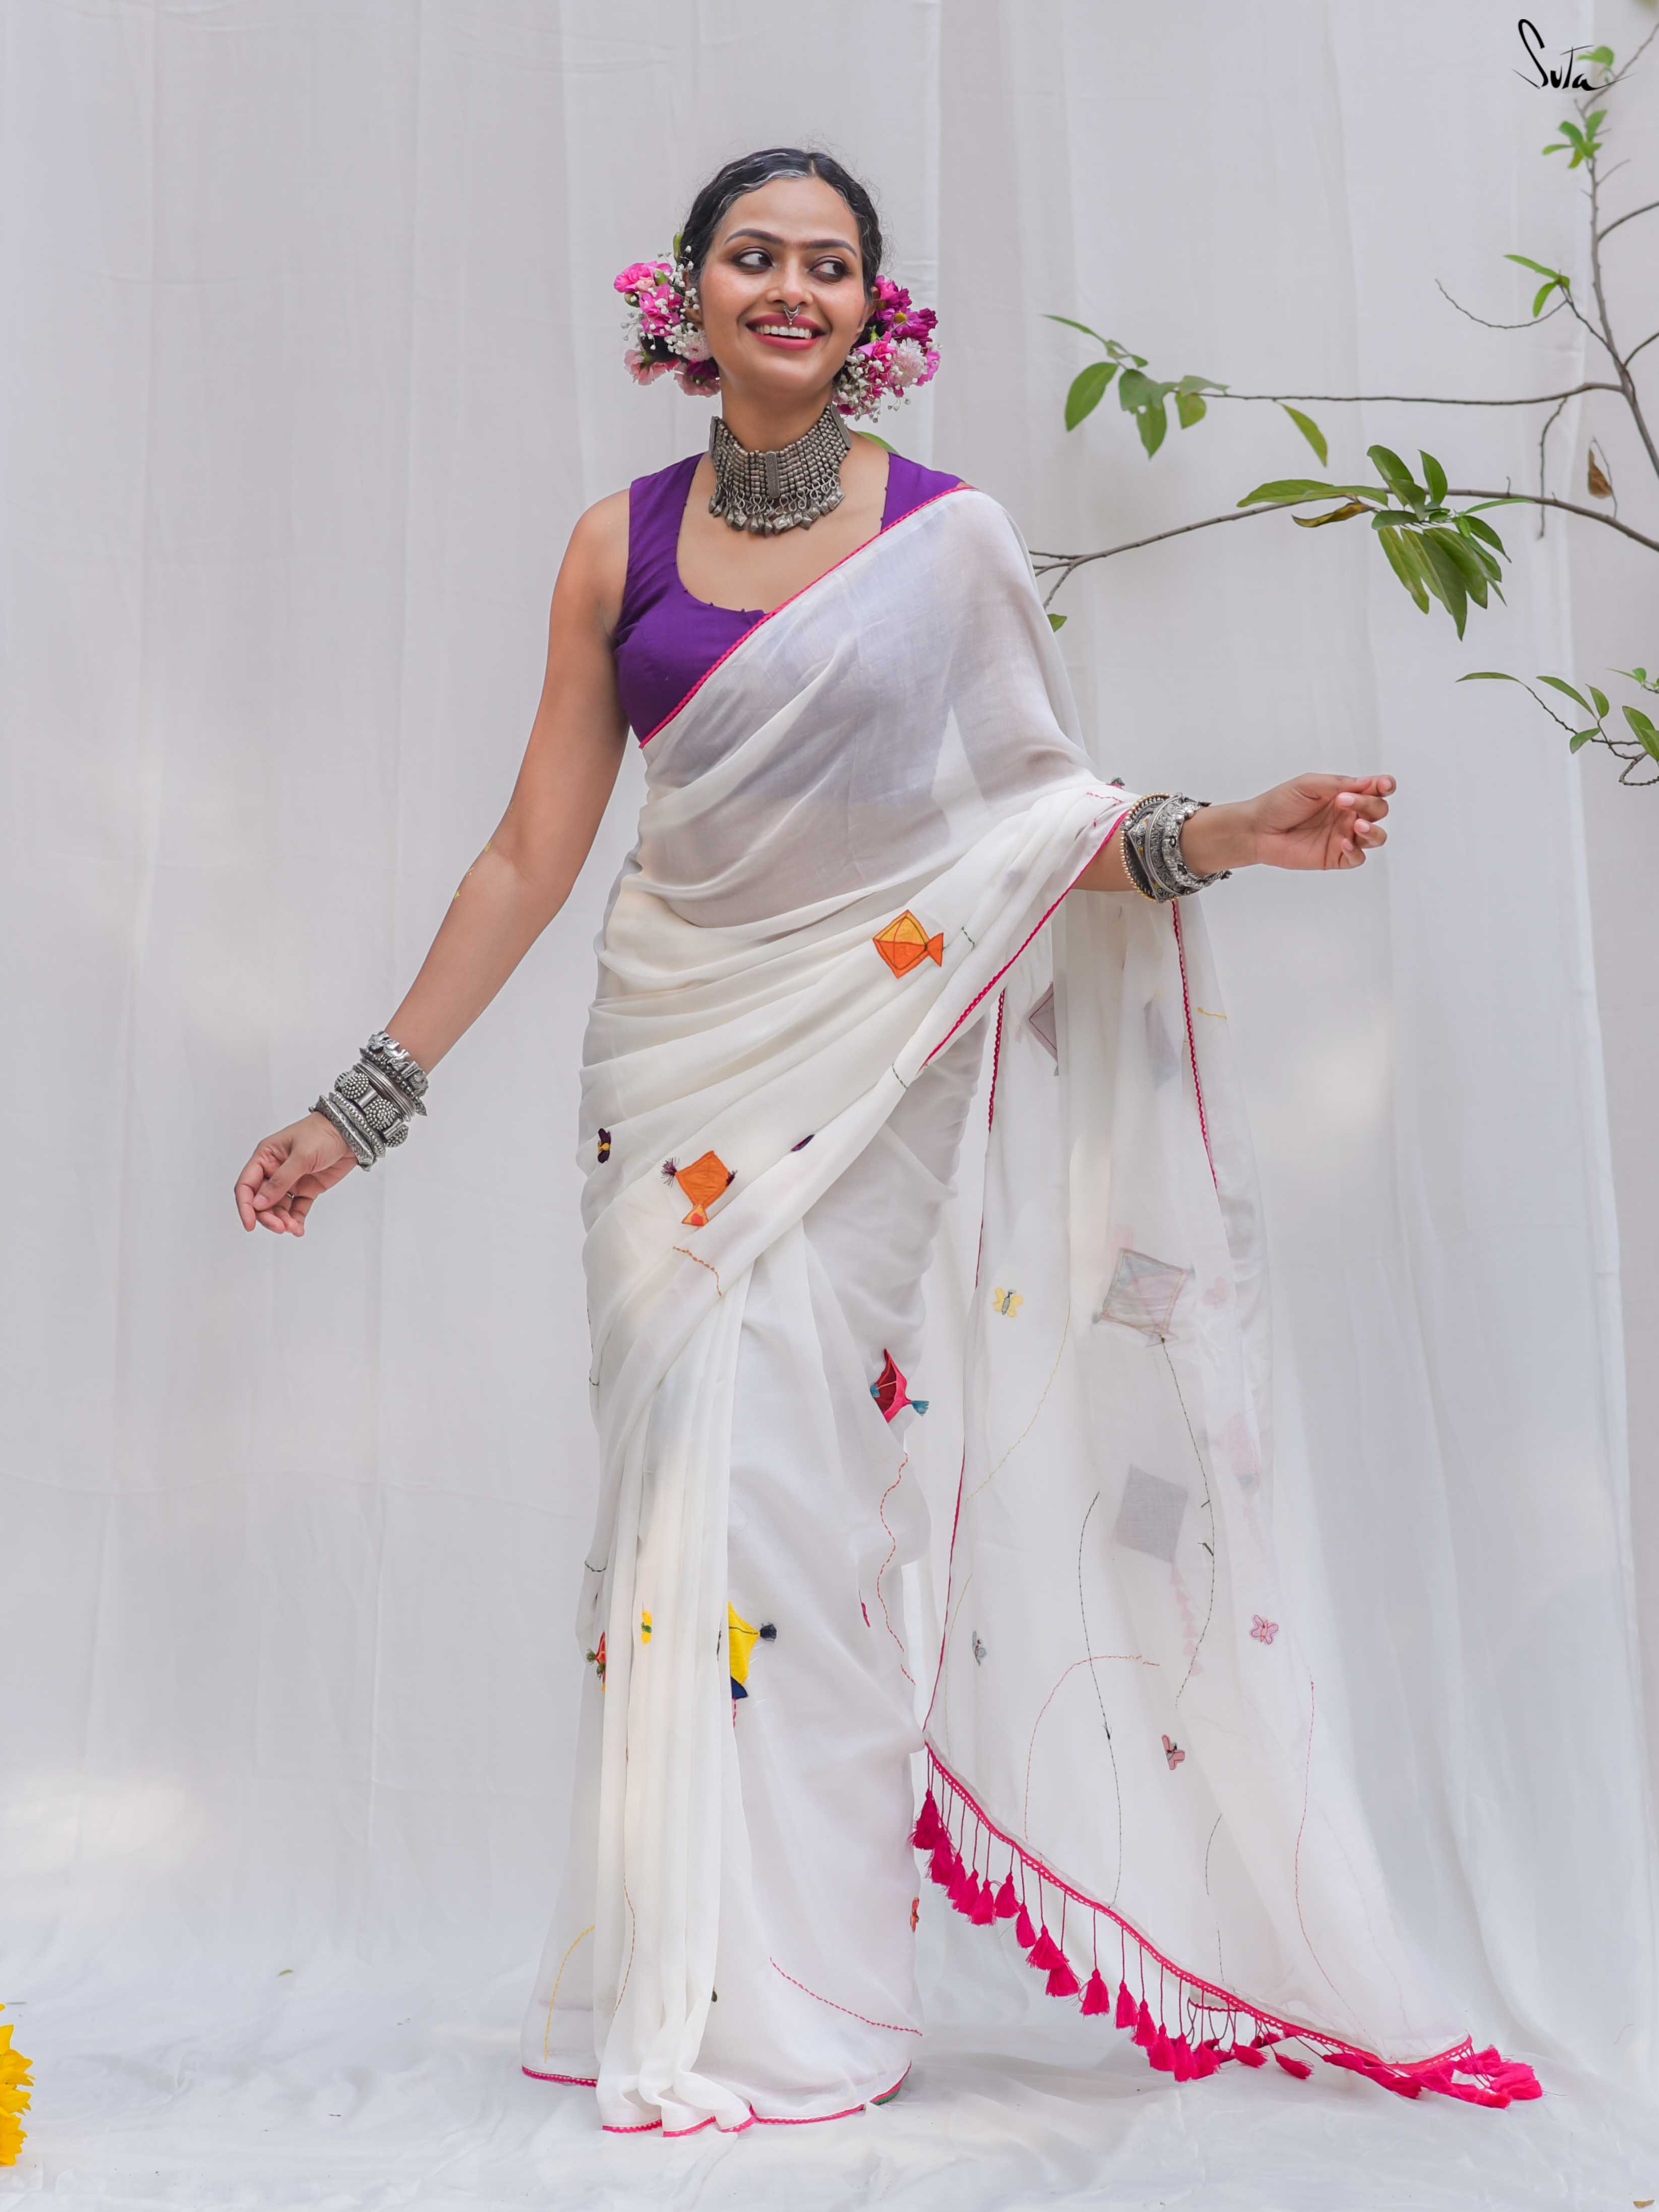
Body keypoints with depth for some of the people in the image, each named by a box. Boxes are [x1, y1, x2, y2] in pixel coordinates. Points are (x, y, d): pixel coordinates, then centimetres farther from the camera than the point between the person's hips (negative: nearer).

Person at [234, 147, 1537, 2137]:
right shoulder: (620, 544, 7)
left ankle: (783, 2011, 5)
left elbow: (1034, 821, 4)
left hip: (860, 1056, -2)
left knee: (773, 1476, -10)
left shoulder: (952, 535, 2)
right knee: (676, 1472, 2)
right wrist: (364, 1100, 4)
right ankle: (676, 1992, 16)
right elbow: (531, 851, 6)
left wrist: (1213, 837, -15)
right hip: (670, 1053, 3)